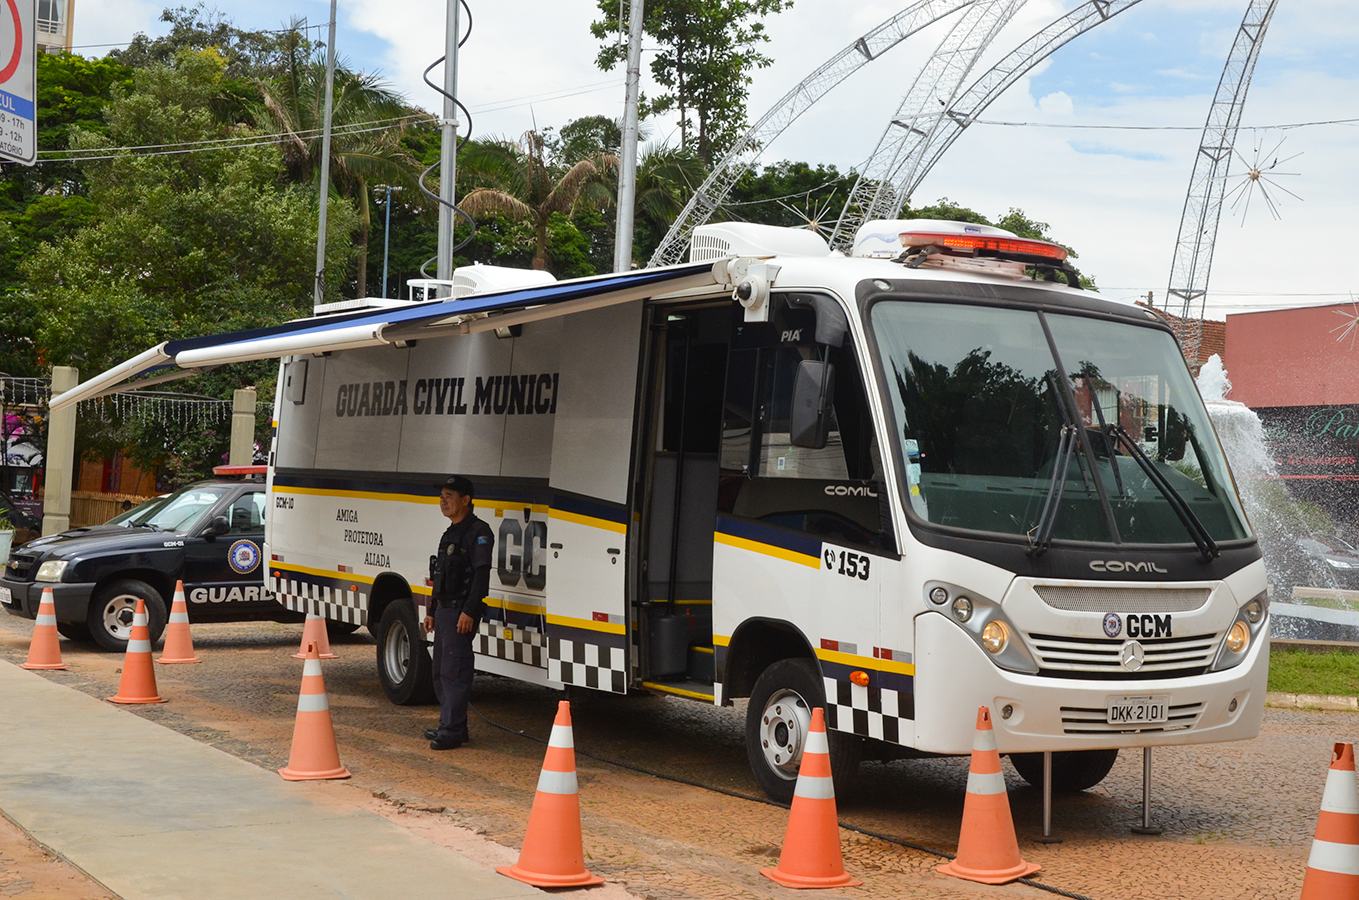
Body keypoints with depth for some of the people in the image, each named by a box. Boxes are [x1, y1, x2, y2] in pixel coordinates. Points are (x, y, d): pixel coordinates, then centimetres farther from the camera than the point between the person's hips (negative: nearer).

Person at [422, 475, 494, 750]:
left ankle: (453, 730, -9)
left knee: (455, 671, -11)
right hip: (444, 611, 10)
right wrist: (431, 611, 24)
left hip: (461, 612, -10)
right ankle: (449, 724, 22)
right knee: (441, 671, 14)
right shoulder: (450, 534, 20)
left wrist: (469, 611, -24)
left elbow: (482, 574, -18)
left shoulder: (478, 532, -10)